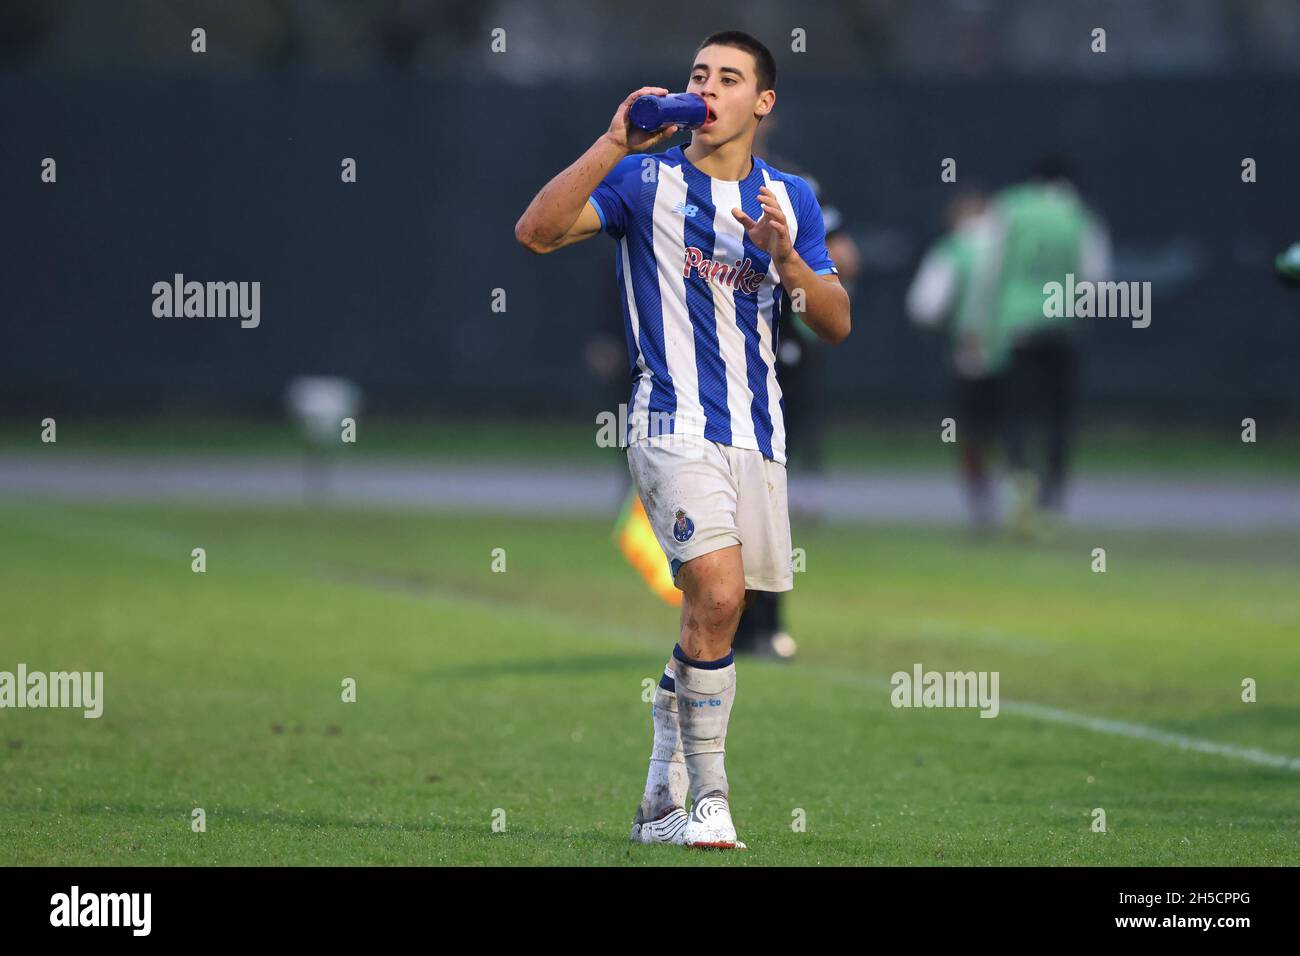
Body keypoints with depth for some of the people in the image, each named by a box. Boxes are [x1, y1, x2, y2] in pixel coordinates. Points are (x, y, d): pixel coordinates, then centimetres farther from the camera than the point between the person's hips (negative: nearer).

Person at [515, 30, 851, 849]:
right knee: (717, 596, -21)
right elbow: (537, 231, -13)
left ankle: (663, 803, 22)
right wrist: (615, 142, -18)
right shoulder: (647, 178, 1)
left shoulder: (791, 200, 13)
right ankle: (709, 802, -13)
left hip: (758, 436, 5)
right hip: (675, 424, -5)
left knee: (714, 617, 9)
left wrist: (785, 257, -10)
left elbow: (837, 323, 8)